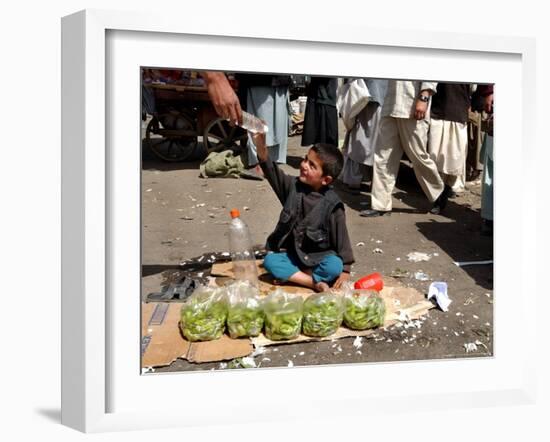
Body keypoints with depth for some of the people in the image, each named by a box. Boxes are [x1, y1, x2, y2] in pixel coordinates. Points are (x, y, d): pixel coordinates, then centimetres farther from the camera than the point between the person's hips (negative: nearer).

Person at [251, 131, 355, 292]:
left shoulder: (332, 205, -13)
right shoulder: (293, 186, -4)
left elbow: (341, 236, -10)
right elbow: (272, 171, -19)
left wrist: (345, 269, -14)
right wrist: (261, 147, -37)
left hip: (319, 257, -3)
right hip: (291, 253, 3)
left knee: (335, 266, -32)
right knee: (270, 261, -25)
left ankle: (291, 275, -18)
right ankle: (314, 283, -26)